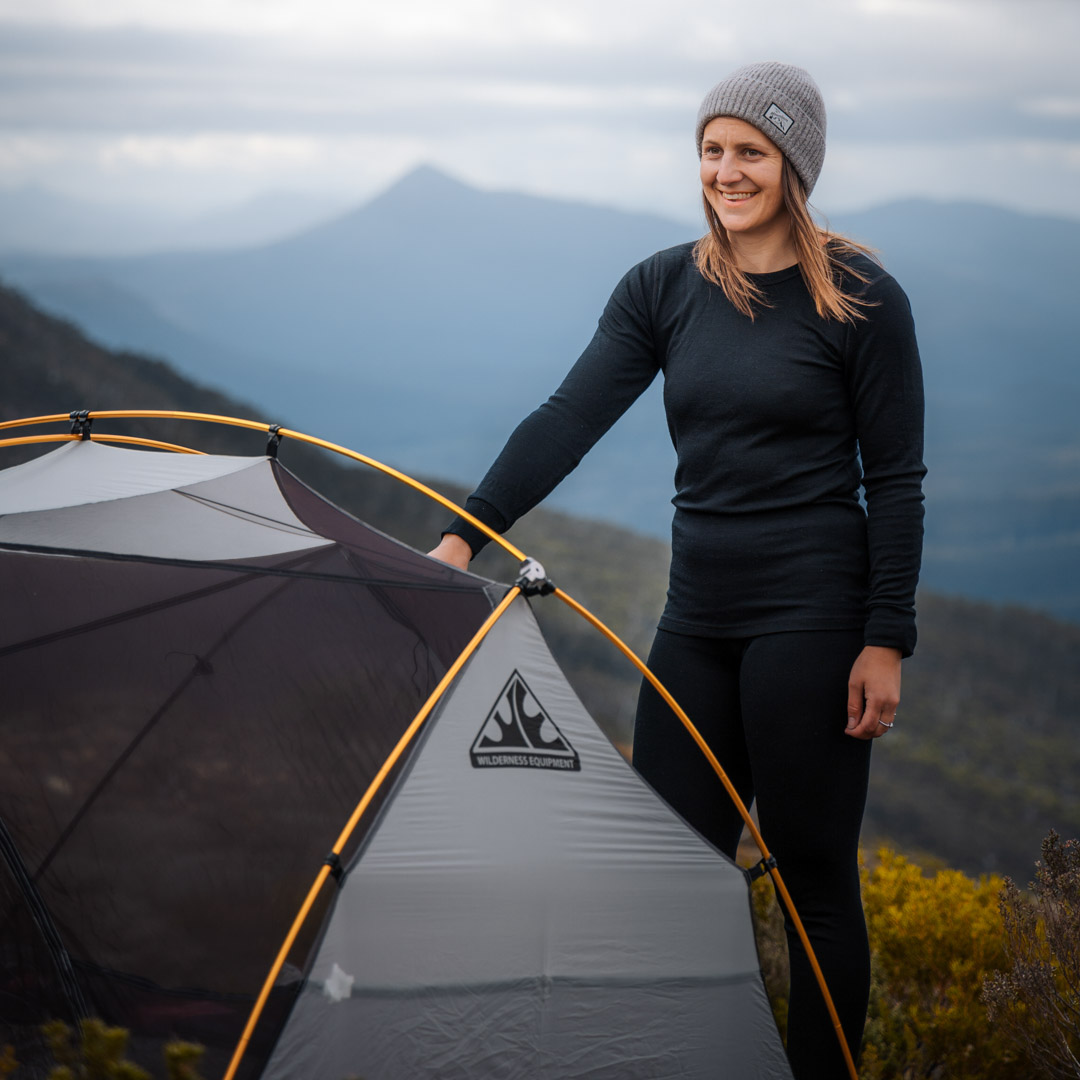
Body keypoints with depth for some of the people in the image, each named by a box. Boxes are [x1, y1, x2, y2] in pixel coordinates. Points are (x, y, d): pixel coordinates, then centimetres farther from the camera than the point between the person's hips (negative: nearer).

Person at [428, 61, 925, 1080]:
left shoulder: (860, 300, -6)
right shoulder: (661, 289, 6)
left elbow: (894, 480, -5)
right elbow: (567, 421, -1)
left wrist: (886, 641, -9)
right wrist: (466, 535, -11)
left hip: (809, 614, -5)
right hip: (697, 615, 5)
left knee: (815, 878, 2)